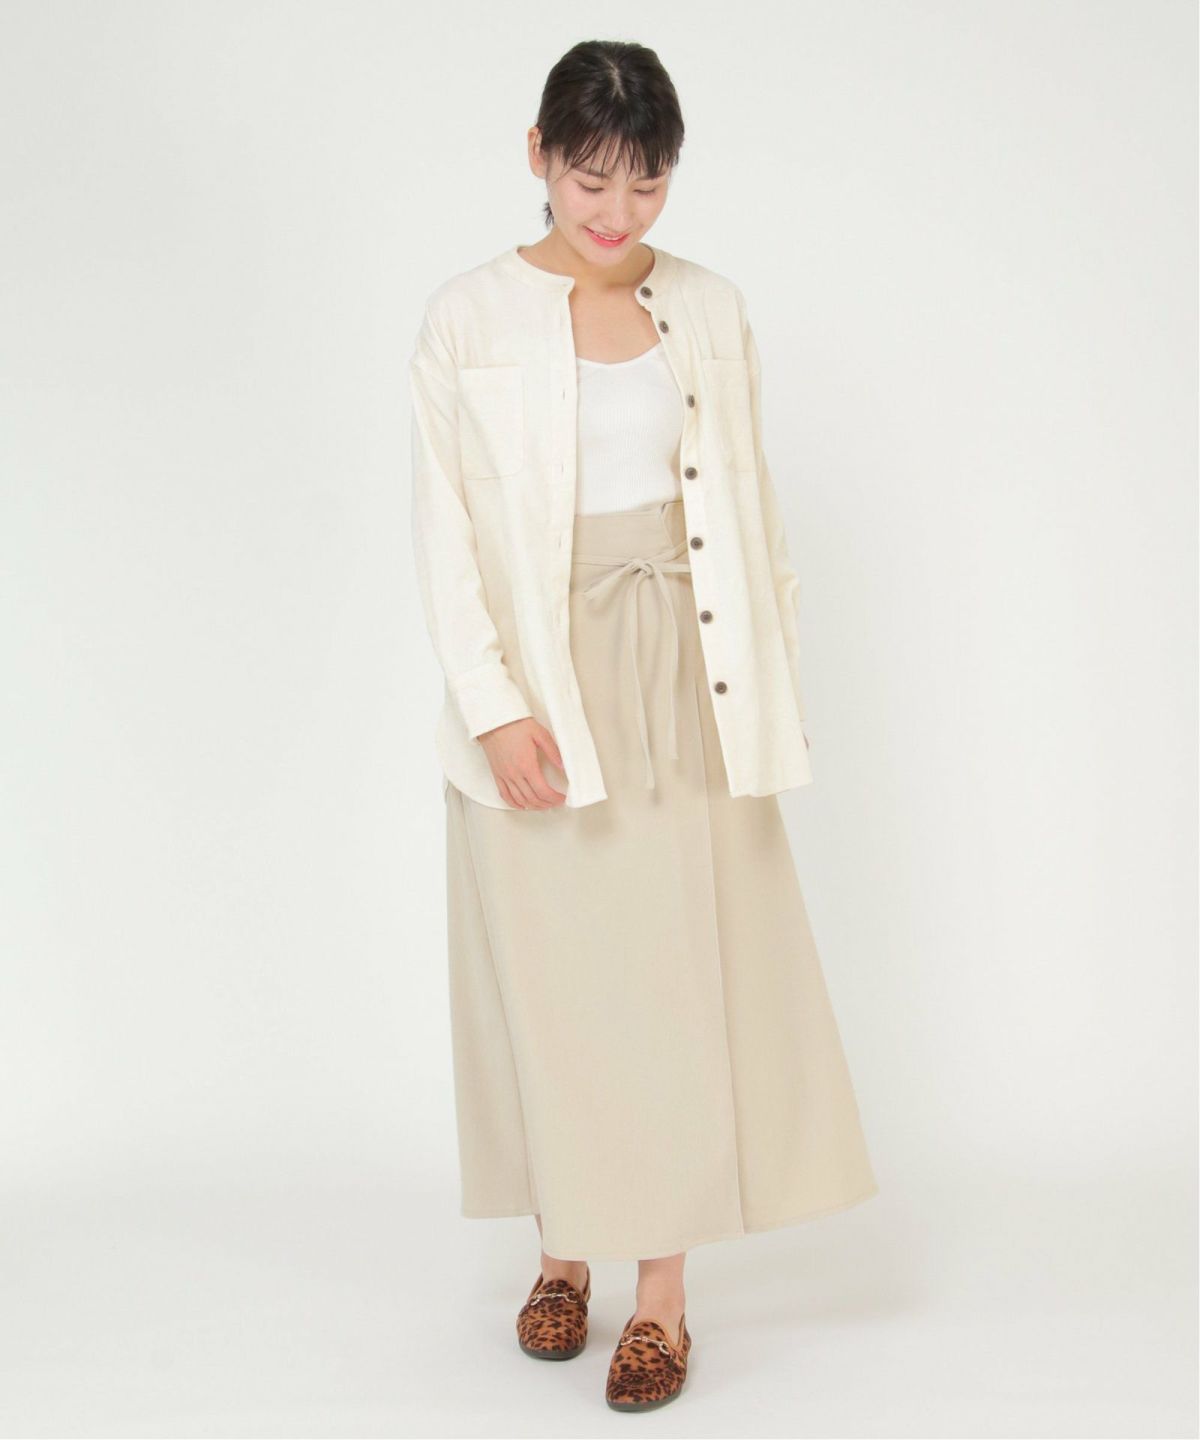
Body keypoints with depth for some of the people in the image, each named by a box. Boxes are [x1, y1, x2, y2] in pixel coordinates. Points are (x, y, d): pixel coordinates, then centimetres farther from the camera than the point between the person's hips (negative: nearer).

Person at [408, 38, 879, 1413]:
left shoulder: (711, 310, 5)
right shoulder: (467, 318, -2)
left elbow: (749, 512, 7)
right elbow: (445, 529, -4)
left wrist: (767, 693, 4)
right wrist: (495, 706, -12)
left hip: (682, 680, 1)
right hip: (539, 686, -1)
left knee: (683, 973, 1)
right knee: (549, 972, 8)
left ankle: (664, 1283, 13)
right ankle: (565, 1243, 27)